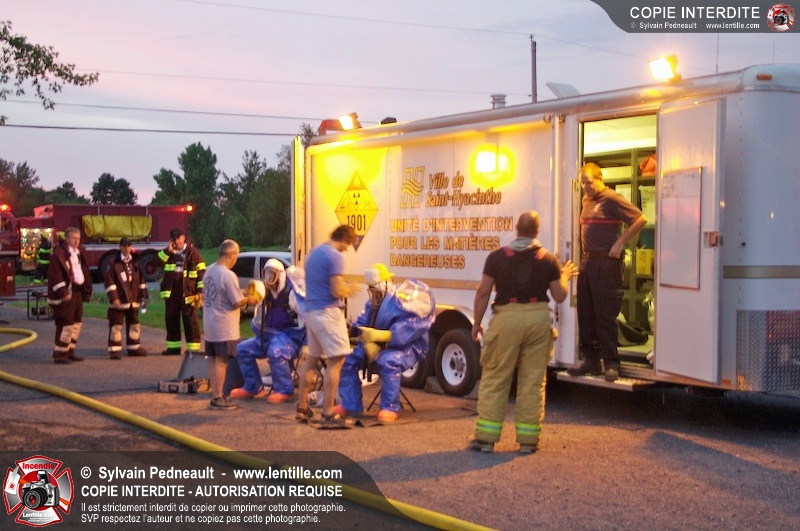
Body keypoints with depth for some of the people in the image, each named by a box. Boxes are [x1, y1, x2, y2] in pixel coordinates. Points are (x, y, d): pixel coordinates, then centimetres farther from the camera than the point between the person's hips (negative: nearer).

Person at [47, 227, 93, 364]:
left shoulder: (78, 254, 16)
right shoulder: (59, 254, -11)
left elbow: (85, 274, 20)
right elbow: (55, 275, -18)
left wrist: (86, 291, 13)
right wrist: (63, 293, -22)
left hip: (77, 294, 9)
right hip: (65, 296, -9)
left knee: (76, 323, 13)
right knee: (66, 325, -9)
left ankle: (69, 351, 22)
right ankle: (60, 354, -2)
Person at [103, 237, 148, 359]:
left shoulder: (135, 261, 10)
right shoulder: (114, 262, -6)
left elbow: (140, 279, 15)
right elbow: (108, 279, -10)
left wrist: (143, 294, 11)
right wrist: (114, 298, -15)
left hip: (133, 299, 5)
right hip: (119, 300, -5)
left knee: (134, 324, 13)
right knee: (116, 325, -4)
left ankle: (133, 348, 25)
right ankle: (114, 350, 1)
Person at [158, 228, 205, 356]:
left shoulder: (192, 252, -1)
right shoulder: (169, 253, 13)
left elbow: (201, 272, -3)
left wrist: (200, 291, -9)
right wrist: (167, 251, -11)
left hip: (188, 292, -5)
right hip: (171, 292, 5)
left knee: (190, 319, -4)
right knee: (171, 319, 8)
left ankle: (194, 347, -2)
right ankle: (173, 346, 16)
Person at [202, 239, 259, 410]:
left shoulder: (209, 270, 6)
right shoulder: (228, 275, -21)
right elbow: (237, 302, -19)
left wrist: (241, 294, 13)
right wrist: (249, 299, 0)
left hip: (210, 324, 8)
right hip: (224, 327, -8)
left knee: (214, 360, 14)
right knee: (221, 362, -1)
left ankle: (215, 395, 22)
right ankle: (218, 399, 4)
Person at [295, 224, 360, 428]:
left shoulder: (314, 252, 15)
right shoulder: (335, 257, -13)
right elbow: (337, 292, -18)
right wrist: (350, 289, 1)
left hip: (311, 311, 9)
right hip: (328, 312, -9)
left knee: (311, 358, 19)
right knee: (336, 361, -8)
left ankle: (302, 407, 25)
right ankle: (328, 414, -11)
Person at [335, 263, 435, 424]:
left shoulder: (401, 300, -15)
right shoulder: (372, 303, 13)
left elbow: (413, 324, -29)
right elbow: (361, 325, 9)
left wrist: (384, 336, -36)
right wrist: (367, 343, -14)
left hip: (407, 347, -8)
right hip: (378, 347, 8)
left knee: (388, 361, -40)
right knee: (347, 359, -2)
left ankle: (389, 408, -27)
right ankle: (351, 404, 6)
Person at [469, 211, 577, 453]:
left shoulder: (497, 256, -1)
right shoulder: (548, 260, 3)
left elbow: (483, 292, -2)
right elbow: (559, 296, 6)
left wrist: (477, 323, 8)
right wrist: (565, 276, 26)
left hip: (506, 318, -2)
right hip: (538, 318, 2)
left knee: (495, 378, 5)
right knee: (533, 380, 8)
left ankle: (486, 436, 6)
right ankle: (528, 438, 12)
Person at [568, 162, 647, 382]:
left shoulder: (612, 199, -10)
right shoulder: (586, 200, 14)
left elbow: (640, 218, -15)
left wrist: (620, 243, -15)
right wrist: (583, 255, 15)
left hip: (606, 263, -8)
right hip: (587, 262, 8)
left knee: (605, 314, -6)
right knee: (585, 314, 9)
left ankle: (611, 364, 1)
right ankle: (591, 361, 17)